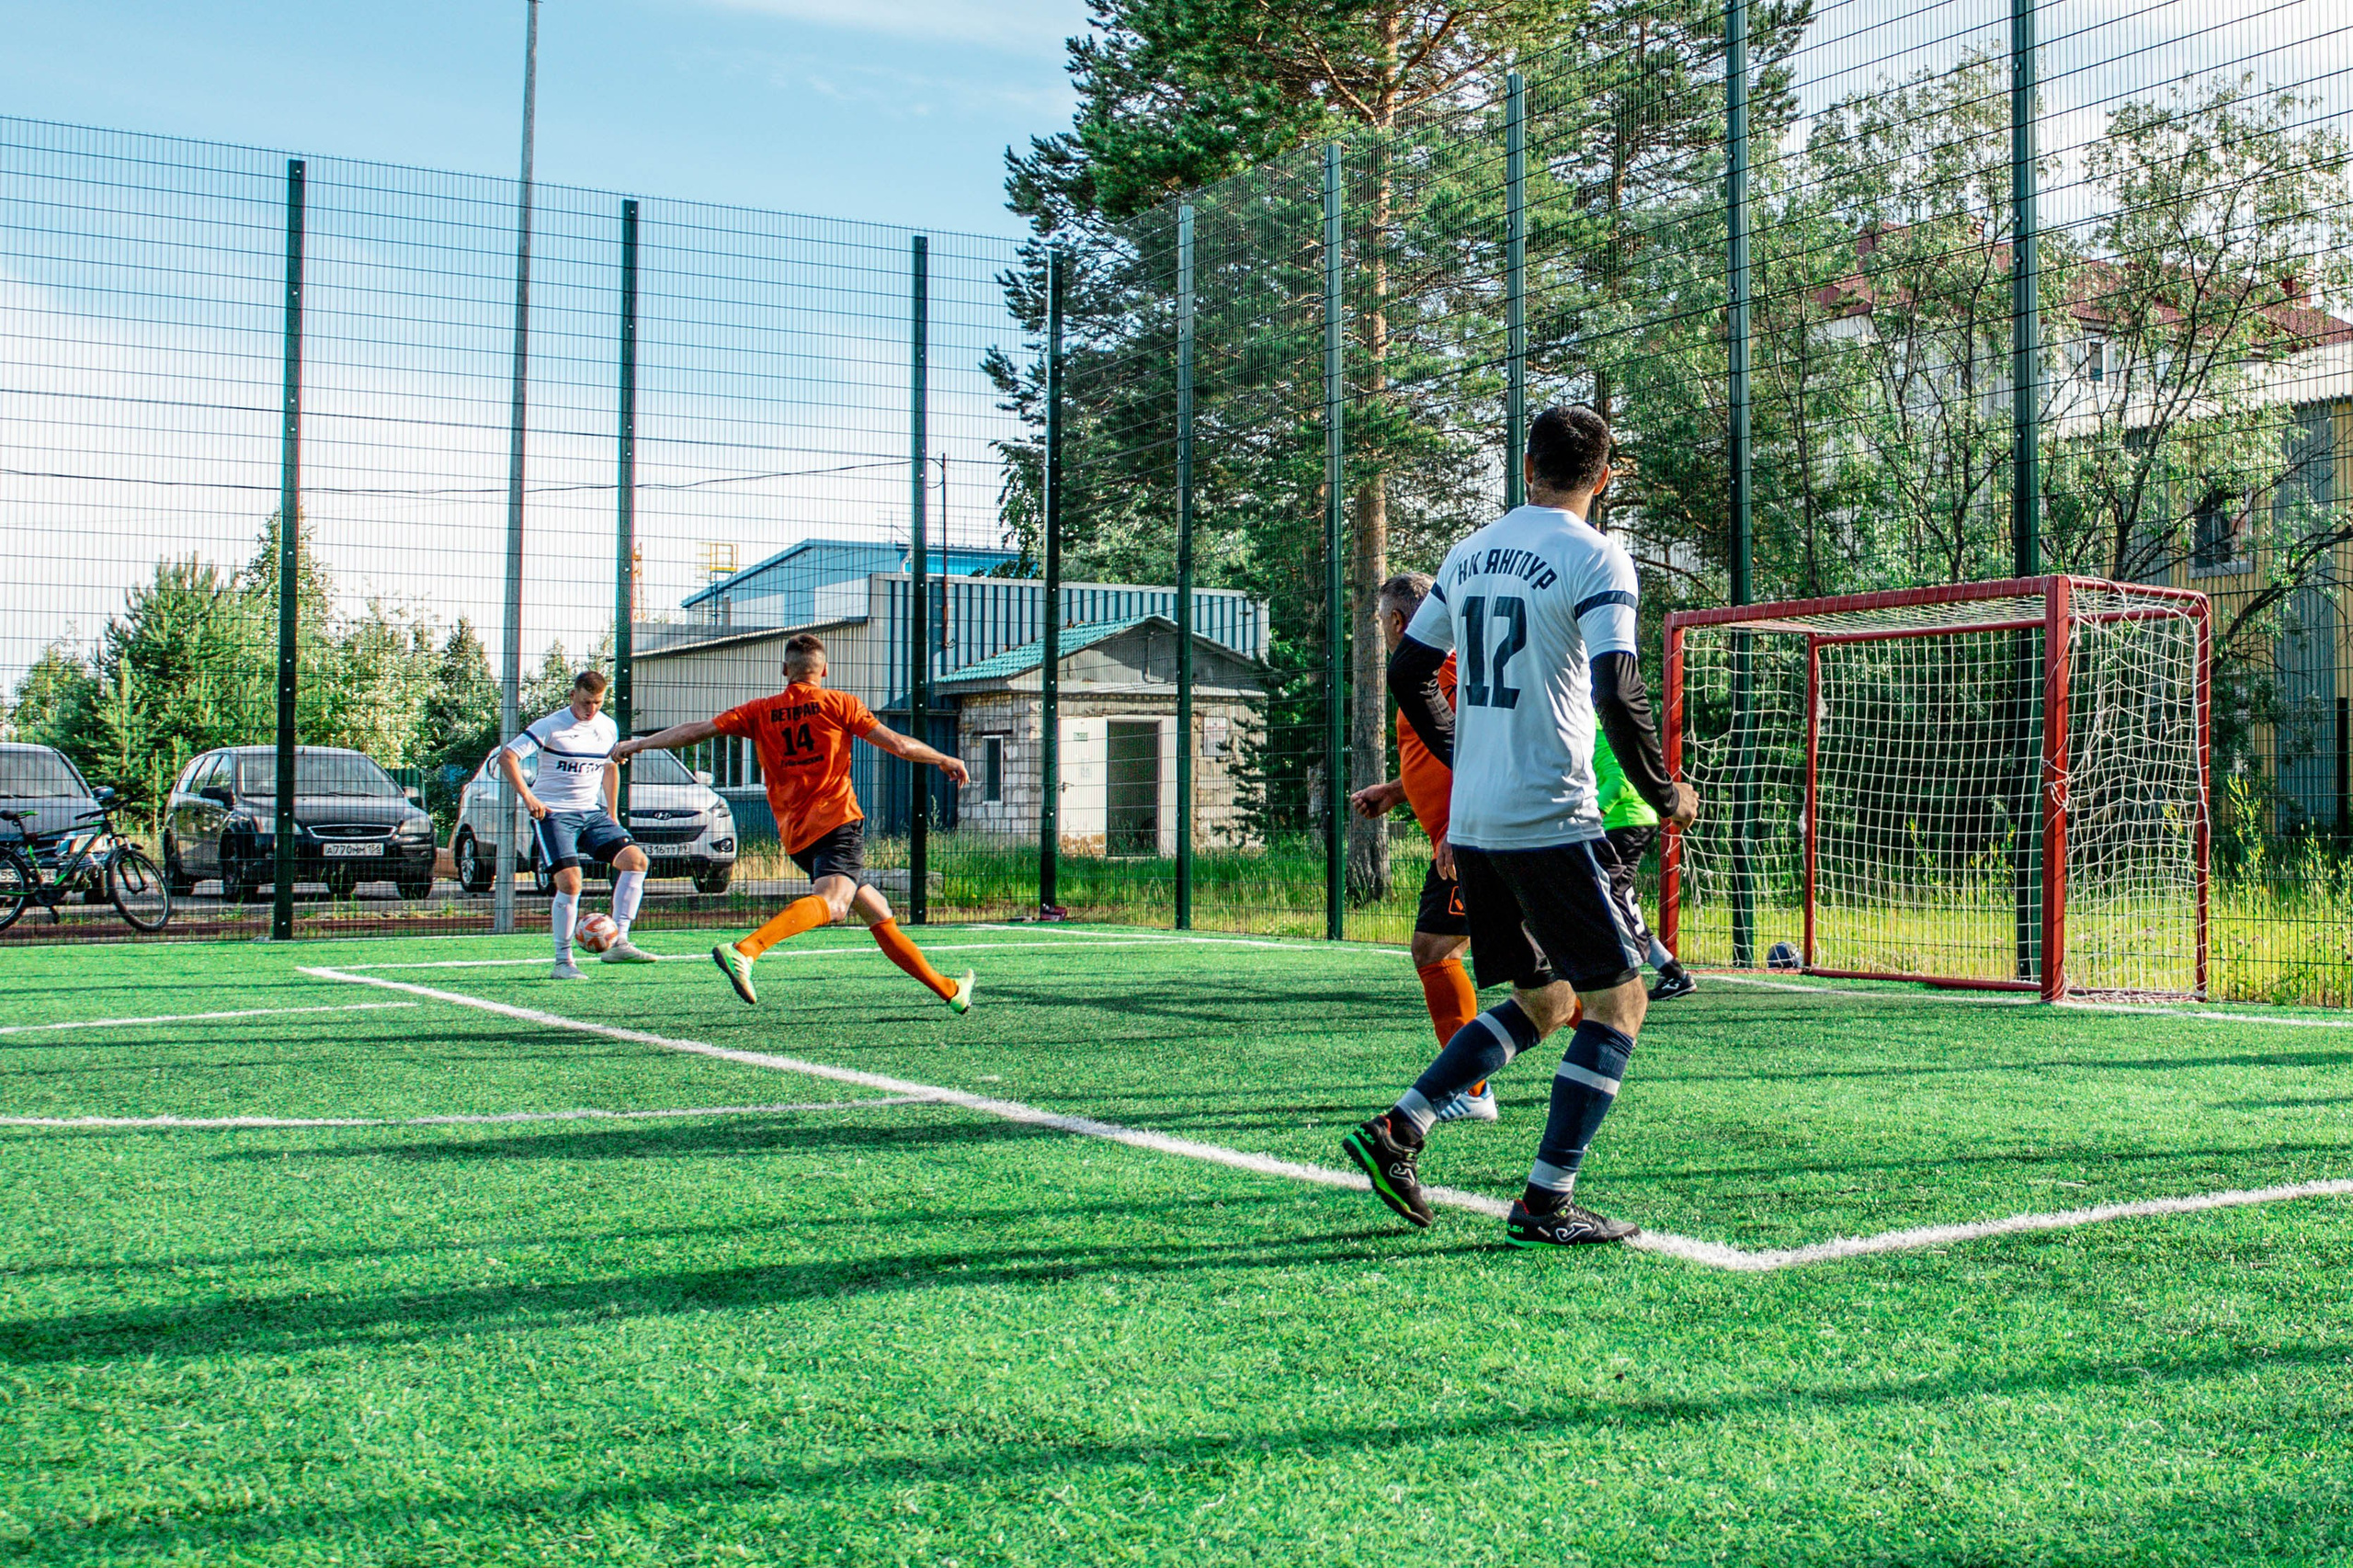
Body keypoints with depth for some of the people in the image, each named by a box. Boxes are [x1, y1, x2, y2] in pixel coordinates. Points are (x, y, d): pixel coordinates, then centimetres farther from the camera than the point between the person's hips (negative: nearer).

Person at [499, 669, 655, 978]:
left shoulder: (608, 727, 9)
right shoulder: (551, 725, -9)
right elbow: (506, 756, -13)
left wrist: (612, 814, 21)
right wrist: (527, 796, -25)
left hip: (593, 812, 6)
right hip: (553, 813, -6)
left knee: (635, 860, -13)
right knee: (570, 882, -19)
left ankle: (618, 942, -10)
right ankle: (563, 961, -4)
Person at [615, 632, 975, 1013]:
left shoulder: (761, 712, 13)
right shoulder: (837, 703, 4)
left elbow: (697, 729, 10)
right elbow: (899, 745, 3)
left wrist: (638, 744, 22)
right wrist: (946, 760, 18)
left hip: (796, 835, 6)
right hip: (837, 822, -6)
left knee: (879, 912, 14)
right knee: (829, 901, -27)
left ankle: (950, 990, 20)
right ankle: (744, 950, -51)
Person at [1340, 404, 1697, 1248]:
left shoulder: (1469, 553, 13)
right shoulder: (1596, 557, -7)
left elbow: (1406, 672, 17)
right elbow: (1616, 692, -17)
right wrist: (1665, 794, -4)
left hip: (1470, 824, 7)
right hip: (1548, 820, -7)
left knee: (1543, 1001, 18)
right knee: (1617, 998, 3)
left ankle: (1396, 1129, 8)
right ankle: (1545, 1204, -1)